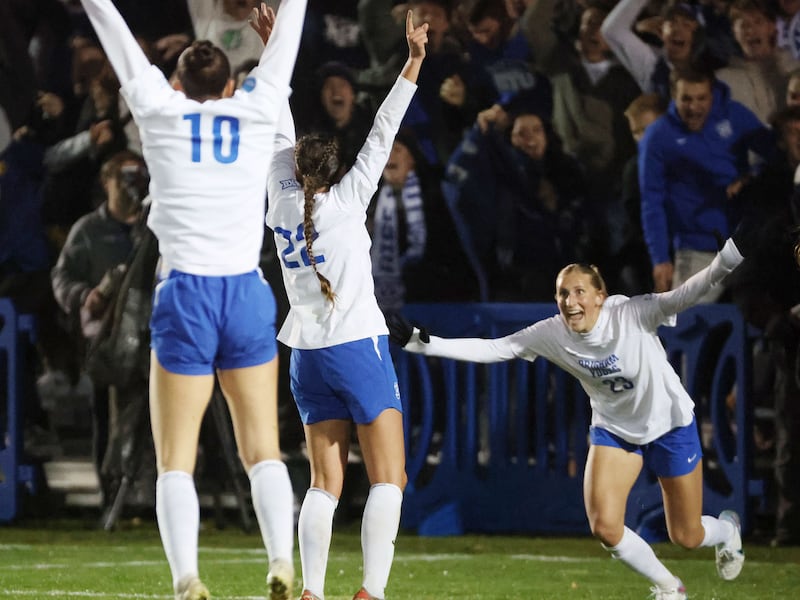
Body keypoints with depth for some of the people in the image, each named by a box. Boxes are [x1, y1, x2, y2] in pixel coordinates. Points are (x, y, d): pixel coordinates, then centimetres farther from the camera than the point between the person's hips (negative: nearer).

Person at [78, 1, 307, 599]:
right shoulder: (256, 110, 6)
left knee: (176, 459, -1)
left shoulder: (160, 110, 4)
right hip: (247, 293, 2)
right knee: (263, 449, 6)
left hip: (184, 296, -2)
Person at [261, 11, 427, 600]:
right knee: (388, 479, -4)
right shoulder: (346, 200, -5)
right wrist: (413, 63, -9)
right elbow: (382, 135, -8)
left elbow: (282, 134, 15)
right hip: (360, 347, -5)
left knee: (325, 484, 6)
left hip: (308, 354, 5)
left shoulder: (284, 202, 4)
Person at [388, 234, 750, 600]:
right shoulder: (551, 335, -20)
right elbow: (490, 349, -19)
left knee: (686, 537, 6)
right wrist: (421, 342, -27)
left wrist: (730, 256, -59)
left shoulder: (632, 314, -30)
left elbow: (686, 295, -41)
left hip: (670, 424, -3)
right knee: (604, 528, -15)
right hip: (613, 429, 3)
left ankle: (726, 528, 47)